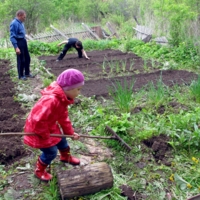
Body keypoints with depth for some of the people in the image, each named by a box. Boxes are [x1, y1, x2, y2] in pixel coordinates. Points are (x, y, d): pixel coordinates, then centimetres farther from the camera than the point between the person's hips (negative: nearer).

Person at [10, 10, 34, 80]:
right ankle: (21, 75, 18)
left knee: (27, 58, 16)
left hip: (23, 41, 9)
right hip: (18, 42, -9)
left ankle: (27, 73, 32)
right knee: (21, 60, 2)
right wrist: (16, 47, -26)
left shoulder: (20, 23, 6)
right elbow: (12, 37, -22)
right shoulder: (14, 23, -20)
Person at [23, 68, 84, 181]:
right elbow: (38, 121, -38)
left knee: (62, 141, 23)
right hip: (37, 128, -9)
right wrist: (45, 135, -23)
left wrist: (70, 132, 4)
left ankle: (66, 157, 54)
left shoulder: (63, 98, -6)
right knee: (51, 152, -2)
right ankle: (39, 171, 23)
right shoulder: (51, 100, -40)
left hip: (50, 126, 9)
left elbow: (63, 117, 6)